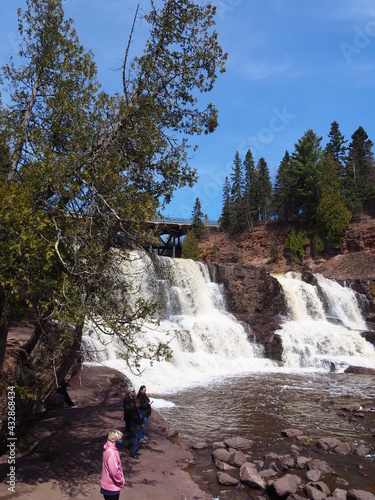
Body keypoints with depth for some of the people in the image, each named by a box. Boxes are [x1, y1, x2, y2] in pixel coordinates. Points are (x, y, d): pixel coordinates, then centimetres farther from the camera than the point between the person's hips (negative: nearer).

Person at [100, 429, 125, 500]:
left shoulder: (109, 448, 1)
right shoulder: (111, 452, -30)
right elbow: (114, 472, -28)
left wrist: (120, 480, 15)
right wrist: (121, 481, -14)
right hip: (112, 487, -9)